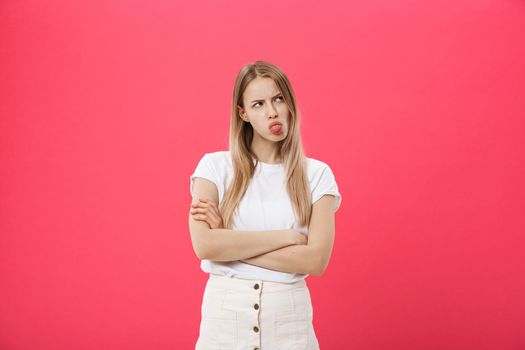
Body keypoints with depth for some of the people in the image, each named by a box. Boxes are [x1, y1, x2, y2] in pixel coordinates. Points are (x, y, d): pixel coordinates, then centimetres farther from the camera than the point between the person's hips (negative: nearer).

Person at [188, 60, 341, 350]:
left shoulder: (316, 174, -2)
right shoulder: (215, 166, -3)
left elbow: (316, 260, -12)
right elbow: (205, 245, -15)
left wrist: (230, 243, -14)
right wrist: (285, 236, -14)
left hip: (289, 319, 0)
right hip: (224, 315, 0)